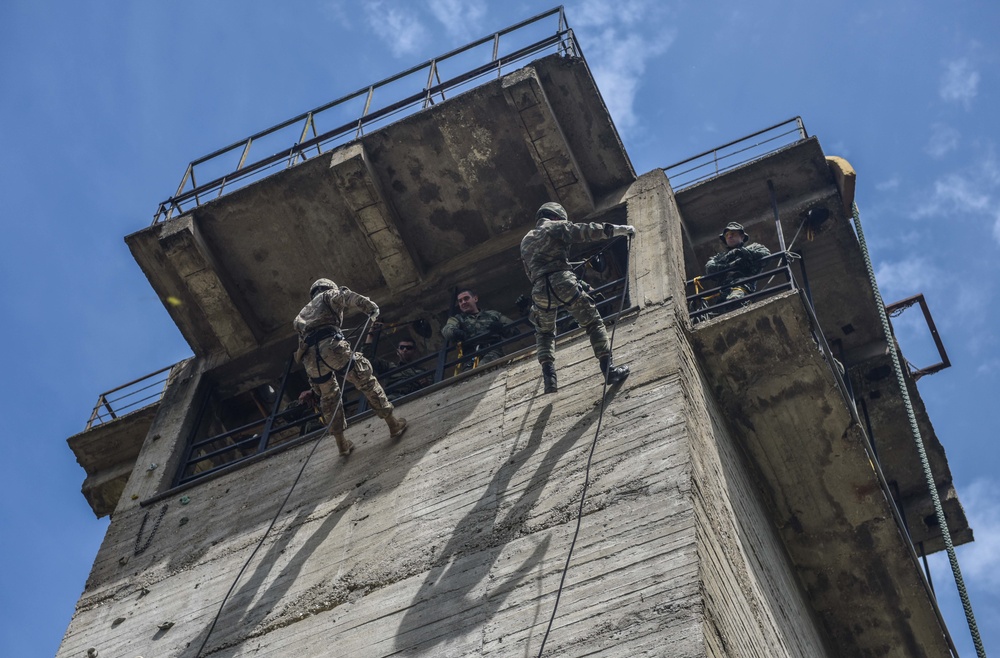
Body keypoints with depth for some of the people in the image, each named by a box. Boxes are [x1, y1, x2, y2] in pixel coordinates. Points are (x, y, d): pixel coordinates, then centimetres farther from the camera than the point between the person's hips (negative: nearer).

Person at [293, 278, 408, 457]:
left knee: (329, 398, 21)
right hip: (330, 346, -5)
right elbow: (345, 296, 0)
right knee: (366, 381, 6)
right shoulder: (328, 295, 22)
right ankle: (393, 424, 6)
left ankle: (341, 443, 22)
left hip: (309, 358, 5)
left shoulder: (302, 313, 39)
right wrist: (370, 307, -4)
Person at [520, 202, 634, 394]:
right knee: (593, 323, 5)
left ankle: (548, 376, 9)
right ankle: (609, 369, -4)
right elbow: (587, 231, 2)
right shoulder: (557, 226, 12)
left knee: (544, 334, 25)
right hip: (562, 282, -5)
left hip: (539, 290, 5)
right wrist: (619, 229, 8)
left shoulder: (526, 241, 28)